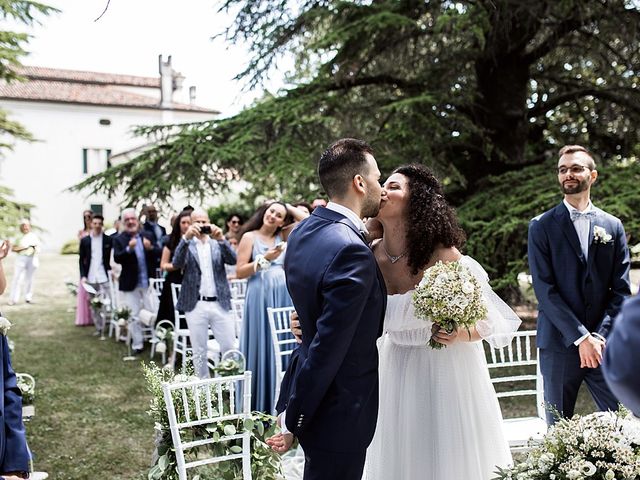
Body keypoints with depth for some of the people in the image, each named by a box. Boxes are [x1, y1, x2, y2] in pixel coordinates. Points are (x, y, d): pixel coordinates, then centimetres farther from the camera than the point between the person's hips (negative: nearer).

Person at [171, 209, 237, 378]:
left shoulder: (218, 243, 9)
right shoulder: (187, 244, 5)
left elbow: (233, 260, -6)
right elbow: (176, 264, -14)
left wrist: (221, 239, -21)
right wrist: (186, 237, -25)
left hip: (220, 304, 1)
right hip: (196, 305, -1)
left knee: (230, 349, 3)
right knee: (199, 352, 7)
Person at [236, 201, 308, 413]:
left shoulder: (282, 237, 13)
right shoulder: (250, 237, 2)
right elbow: (239, 272, -5)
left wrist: (288, 207, 10)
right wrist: (264, 259, -13)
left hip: (284, 295, 4)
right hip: (260, 296, -4)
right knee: (261, 345, 0)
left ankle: (279, 402, 17)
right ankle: (259, 404, 11)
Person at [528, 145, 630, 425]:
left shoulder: (612, 226, 10)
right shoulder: (542, 226, 1)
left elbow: (621, 290, 5)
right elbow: (544, 289, -7)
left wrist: (601, 336, -8)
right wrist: (581, 337, -13)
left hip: (604, 344, 2)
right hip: (559, 344, -2)